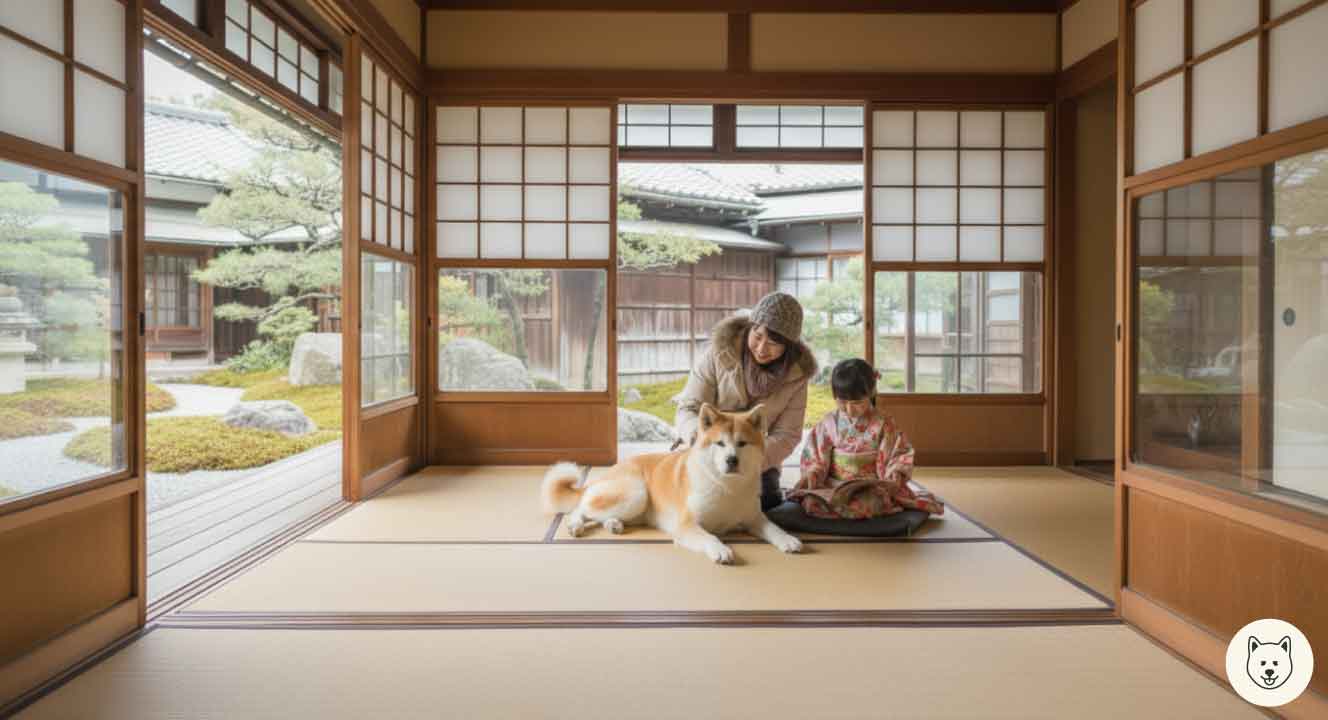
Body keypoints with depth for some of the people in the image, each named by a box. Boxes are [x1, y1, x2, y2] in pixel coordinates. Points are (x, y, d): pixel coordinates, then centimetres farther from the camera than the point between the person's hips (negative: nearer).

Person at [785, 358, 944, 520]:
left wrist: (896, 472, -19)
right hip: (831, 485, 2)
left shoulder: (883, 424, -1)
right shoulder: (830, 422, 5)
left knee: (861, 504, -38)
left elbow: (900, 453, 1)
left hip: (870, 487, -2)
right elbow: (815, 453, 7)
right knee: (811, 502, -30)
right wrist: (812, 473, -12)